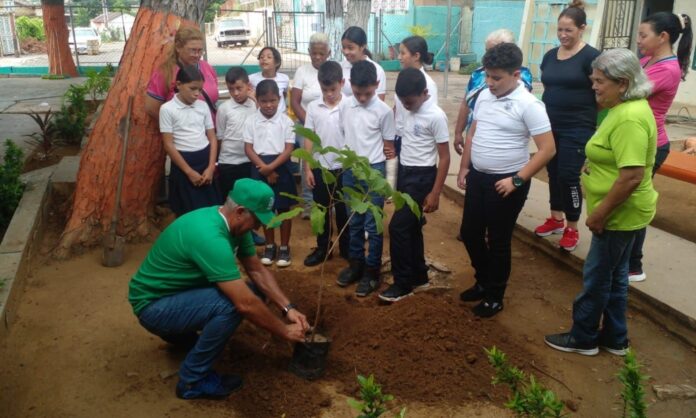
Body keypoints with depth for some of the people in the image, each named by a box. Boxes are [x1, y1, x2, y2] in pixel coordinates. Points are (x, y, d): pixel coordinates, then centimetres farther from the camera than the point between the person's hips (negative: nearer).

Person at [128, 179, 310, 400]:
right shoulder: (209, 237, -34)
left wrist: (288, 308, -6)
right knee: (231, 304, -30)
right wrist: (285, 331, -19)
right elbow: (245, 304, -33)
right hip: (153, 305, -9)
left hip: (181, 292, 9)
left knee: (253, 291, 0)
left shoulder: (232, 222, -5)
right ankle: (192, 380, -9)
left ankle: (181, 333, 18)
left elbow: (257, 270, 4)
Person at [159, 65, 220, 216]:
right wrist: (189, 171, -12)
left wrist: (211, 167, -6)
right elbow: (168, 145, -9)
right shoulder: (167, 109, -7)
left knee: (212, 209, 7)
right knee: (189, 212, 2)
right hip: (183, 161, -4)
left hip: (205, 160, 4)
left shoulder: (203, 106, 5)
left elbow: (212, 138, 6)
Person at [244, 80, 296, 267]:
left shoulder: (285, 121, -4)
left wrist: (272, 167, -18)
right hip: (260, 168, 1)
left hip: (281, 167, -1)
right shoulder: (251, 121, 0)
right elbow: (248, 149, -3)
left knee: (284, 208, 6)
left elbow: (288, 149, -8)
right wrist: (265, 169, -13)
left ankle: (284, 247, 17)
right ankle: (270, 246, 25)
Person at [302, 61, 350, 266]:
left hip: (343, 169, -2)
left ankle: (347, 249, 25)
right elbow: (308, 139, 2)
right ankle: (323, 248, 26)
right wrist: (307, 168, -1)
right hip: (319, 168, 3)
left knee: (344, 212, 10)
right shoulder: (313, 107, -1)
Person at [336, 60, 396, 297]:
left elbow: (389, 146, -3)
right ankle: (356, 264, 29)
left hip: (374, 171, -4)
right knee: (354, 222, 14)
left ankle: (372, 271, 15)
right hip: (350, 170, 4)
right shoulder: (344, 106, -1)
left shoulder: (384, 111, -10)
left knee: (372, 225, 3)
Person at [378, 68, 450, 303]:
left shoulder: (436, 116, -17)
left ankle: (403, 284, 4)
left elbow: (444, 157, -15)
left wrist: (435, 193, -16)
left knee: (398, 227, -9)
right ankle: (419, 277, 27)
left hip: (421, 177, -8)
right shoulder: (408, 110, 4)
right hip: (404, 173, 8)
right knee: (411, 228, 14)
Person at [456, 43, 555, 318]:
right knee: (470, 233, 14)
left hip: (505, 183, -7)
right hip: (477, 177, 7)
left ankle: (494, 297, 24)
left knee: (498, 241, 5)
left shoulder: (529, 105, -16)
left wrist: (517, 180, -18)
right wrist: (464, 167, 12)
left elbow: (547, 149, -17)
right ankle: (483, 282, 37)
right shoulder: (484, 96, 4)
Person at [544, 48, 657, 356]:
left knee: (596, 277, 5)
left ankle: (583, 338, 23)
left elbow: (632, 176, -30)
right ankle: (614, 338, 33)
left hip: (619, 214, -10)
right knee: (614, 275, 19)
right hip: (619, 213, 10)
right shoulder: (625, 108, 8)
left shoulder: (630, 118, -25)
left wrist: (600, 214, -22)